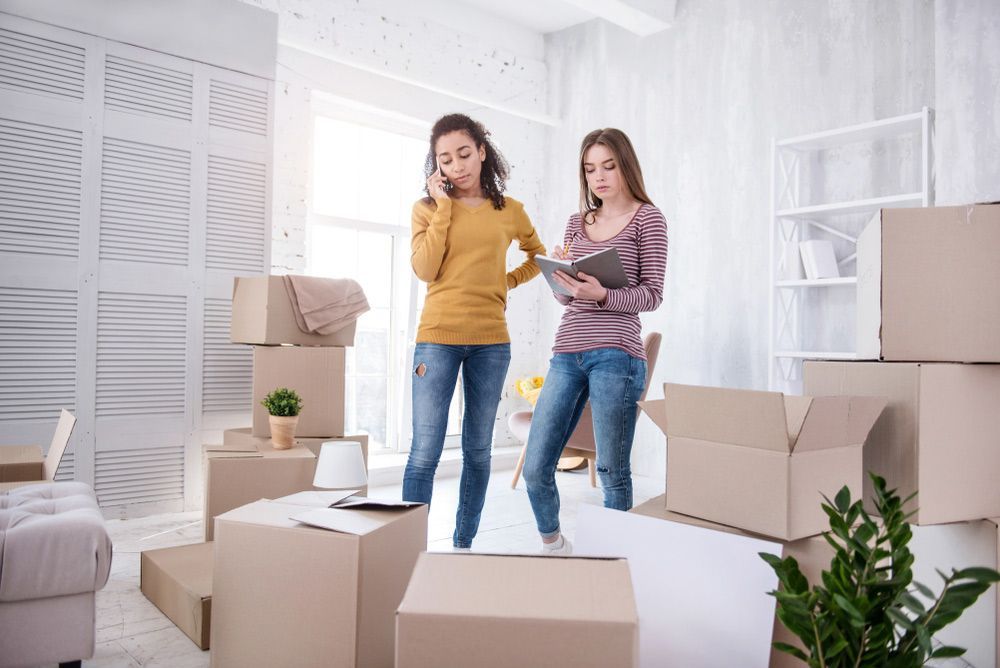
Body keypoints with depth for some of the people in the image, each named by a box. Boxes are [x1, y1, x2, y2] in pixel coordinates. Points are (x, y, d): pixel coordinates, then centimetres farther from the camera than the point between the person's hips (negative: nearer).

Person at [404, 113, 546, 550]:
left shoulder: (509, 210, 9)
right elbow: (424, 270, -9)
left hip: (491, 341, 2)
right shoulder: (427, 209, 6)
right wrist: (443, 206, -6)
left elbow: (538, 257, 25)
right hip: (438, 337, -2)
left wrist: (508, 282, 8)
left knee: (478, 451, 9)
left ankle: (464, 544, 21)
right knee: (425, 453, -4)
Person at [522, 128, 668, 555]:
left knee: (612, 472, -1)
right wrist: (562, 276, -4)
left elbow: (652, 294, -3)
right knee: (535, 468, 4)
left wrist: (601, 295, -20)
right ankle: (553, 545, 27)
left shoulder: (647, 218, 4)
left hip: (615, 354, -5)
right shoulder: (577, 223, 18)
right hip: (566, 354, 5)